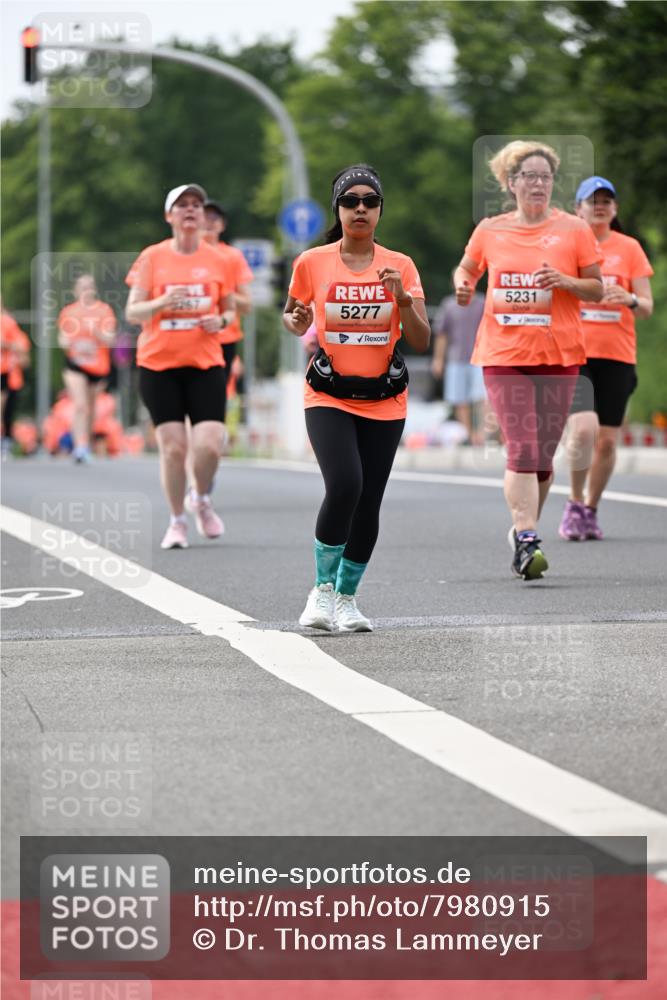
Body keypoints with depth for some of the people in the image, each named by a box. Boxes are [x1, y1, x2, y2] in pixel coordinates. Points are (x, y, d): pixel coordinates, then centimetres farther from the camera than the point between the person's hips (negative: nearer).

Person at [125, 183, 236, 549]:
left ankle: (203, 500, 20)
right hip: (158, 366, -1)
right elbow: (132, 313, -2)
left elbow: (230, 310, 16)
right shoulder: (152, 258, 1)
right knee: (172, 447, -5)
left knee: (209, 445, -11)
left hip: (205, 364, 1)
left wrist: (220, 320, -7)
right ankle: (177, 521, 13)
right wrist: (162, 302, -20)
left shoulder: (216, 260, 6)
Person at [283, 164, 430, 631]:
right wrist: (296, 321, -8)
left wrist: (402, 300, -19)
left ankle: (347, 598, 20)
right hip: (329, 398, -2)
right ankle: (323, 588, -4)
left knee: (368, 504, 1)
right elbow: (293, 318, 14)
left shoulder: (400, 266, 1)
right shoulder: (312, 263, -1)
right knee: (344, 486, -23)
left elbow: (422, 340, -3)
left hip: (384, 402, 2)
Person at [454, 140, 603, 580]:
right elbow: (467, 268, 23)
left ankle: (524, 532, 24)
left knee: (543, 455, 5)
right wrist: (463, 285, 0)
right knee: (521, 451, -12)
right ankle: (526, 539, -15)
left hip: (559, 354, 1)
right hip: (503, 354, 0)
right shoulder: (490, 231, 6)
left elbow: (597, 290, 6)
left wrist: (565, 281, -13)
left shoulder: (574, 230, 3)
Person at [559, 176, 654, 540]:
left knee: (607, 441, 1)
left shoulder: (629, 248, 7)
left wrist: (630, 300, -17)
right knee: (583, 428, -21)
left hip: (617, 356, 2)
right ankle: (575, 502, -1)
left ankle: (591, 510, 22)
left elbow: (647, 308, 4)